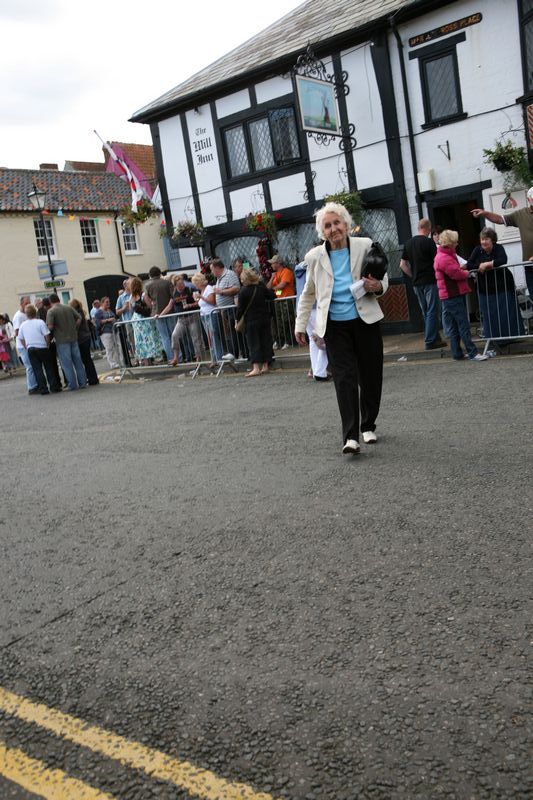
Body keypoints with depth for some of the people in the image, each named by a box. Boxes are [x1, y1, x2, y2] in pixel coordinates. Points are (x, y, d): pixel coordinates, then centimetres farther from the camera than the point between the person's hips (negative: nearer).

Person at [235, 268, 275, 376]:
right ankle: (265, 366, 14)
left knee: (253, 344, -3)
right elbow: (272, 296, 6)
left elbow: (240, 308, -9)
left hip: (252, 321, -4)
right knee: (265, 340, 10)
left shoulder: (243, 292, -12)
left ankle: (256, 368, -11)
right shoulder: (261, 287, -1)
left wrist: (237, 320, 2)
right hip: (265, 318, 4)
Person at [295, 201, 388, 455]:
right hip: (335, 325, -1)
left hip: (366, 321, 1)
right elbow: (308, 294, 15)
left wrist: (378, 287, -14)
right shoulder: (315, 257, 2)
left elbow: (383, 278, 9)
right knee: (345, 378, -10)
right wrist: (300, 324, 13)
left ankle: (368, 426, 27)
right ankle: (350, 436, -12)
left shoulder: (365, 246, -1)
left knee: (371, 376, 8)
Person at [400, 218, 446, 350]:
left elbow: (402, 265, 10)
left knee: (426, 312, 13)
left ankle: (435, 339, 19)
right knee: (433, 312, -1)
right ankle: (430, 341, -3)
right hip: (430, 281, -6)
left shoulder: (408, 243, 8)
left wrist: (414, 276, 14)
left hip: (417, 283, 6)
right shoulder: (429, 242, -9)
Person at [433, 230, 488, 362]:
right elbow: (457, 274, -20)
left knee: (454, 327, 12)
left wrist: (461, 270, 4)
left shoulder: (447, 255, 17)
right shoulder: (444, 258, -17)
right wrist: (466, 273, -1)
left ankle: (457, 354, 16)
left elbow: (455, 270, 23)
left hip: (453, 295, 11)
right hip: (453, 296, -11)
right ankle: (472, 353, -7)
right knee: (463, 325, -9)